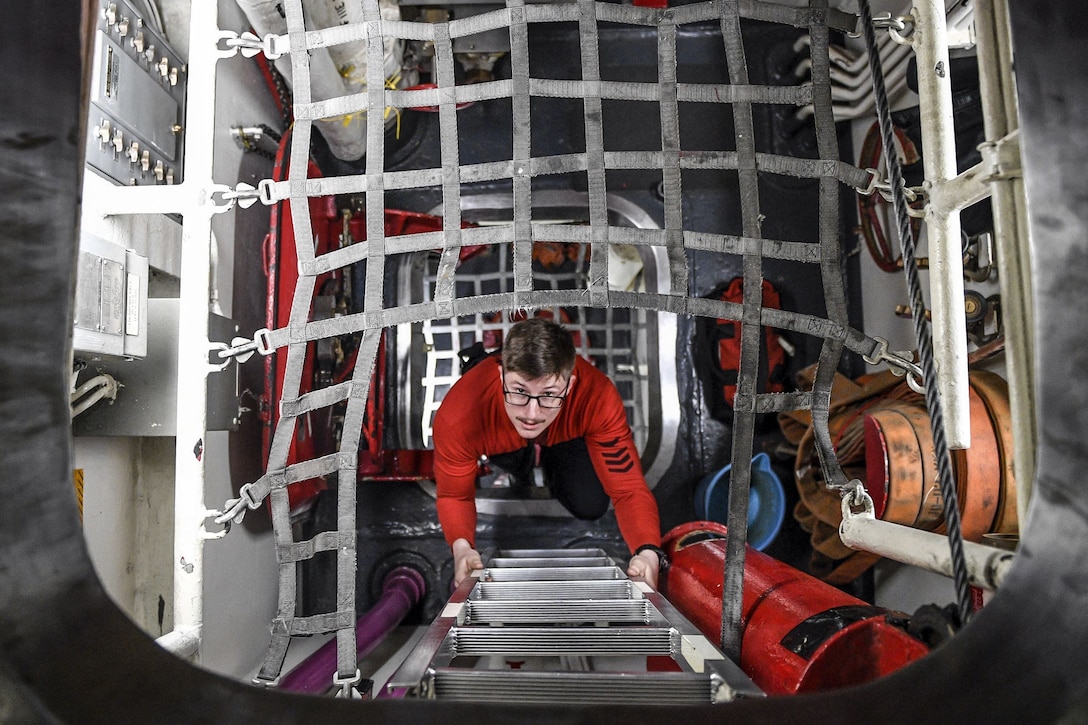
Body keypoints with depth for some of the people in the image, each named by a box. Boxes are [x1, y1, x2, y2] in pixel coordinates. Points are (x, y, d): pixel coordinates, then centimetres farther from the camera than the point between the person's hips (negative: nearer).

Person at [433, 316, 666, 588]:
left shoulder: (599, 399, -45)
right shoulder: (457, 415, -45)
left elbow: (629, 489, -38)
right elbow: (455, 495, -30)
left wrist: (648, 552, -58)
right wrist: (461, 546, -51)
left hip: (565, 435, -1)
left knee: (590, 507, -9)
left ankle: (548, 461, 23)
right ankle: (522, 462, 18)